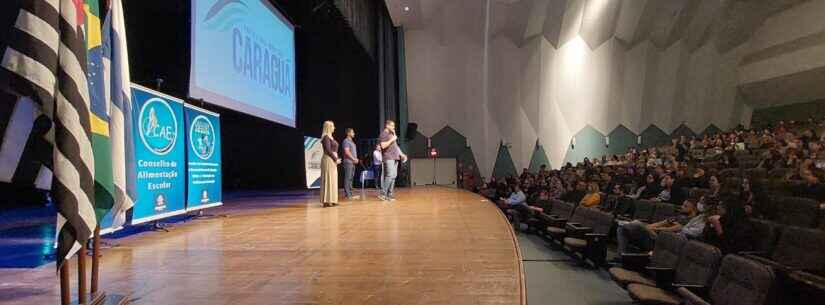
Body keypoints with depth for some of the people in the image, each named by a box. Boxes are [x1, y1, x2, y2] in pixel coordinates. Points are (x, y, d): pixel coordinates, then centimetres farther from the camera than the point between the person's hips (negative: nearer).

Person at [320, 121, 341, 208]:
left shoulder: (330, 137, 18)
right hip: (328, 160, -10)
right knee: (328, 179, -9)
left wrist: (336, 159, 10)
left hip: (332, 160, 10)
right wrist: (335, 159, -13)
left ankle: (331, 200, 14)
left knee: (332, 180, 10)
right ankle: (327, 201, -7)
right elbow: (328, 150, -18)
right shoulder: (326, 137, -10)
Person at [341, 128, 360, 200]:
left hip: (352, 162, 9)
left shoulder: (352, 142, 21)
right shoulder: (346, 141, -7)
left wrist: (356, 159, 8)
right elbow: (347, 152, -15)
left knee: (351, 178, 9)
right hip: (348, 162, -9)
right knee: (348, 178, -9)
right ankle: (348, 195, -11)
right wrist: (353, 159, -13)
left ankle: (349, 193, 13)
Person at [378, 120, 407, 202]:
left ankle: (390, 194, 8)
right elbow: (383, 146, -17)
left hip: (395, 158, 9)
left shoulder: (392, 134, 24)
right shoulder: (383, 134, -4)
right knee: (390, 176, -16)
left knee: (394, 176, 5)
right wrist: (392, 140, -14)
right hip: (388, 158, -9)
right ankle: (383, 194, -13)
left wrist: (401, 154, 20)